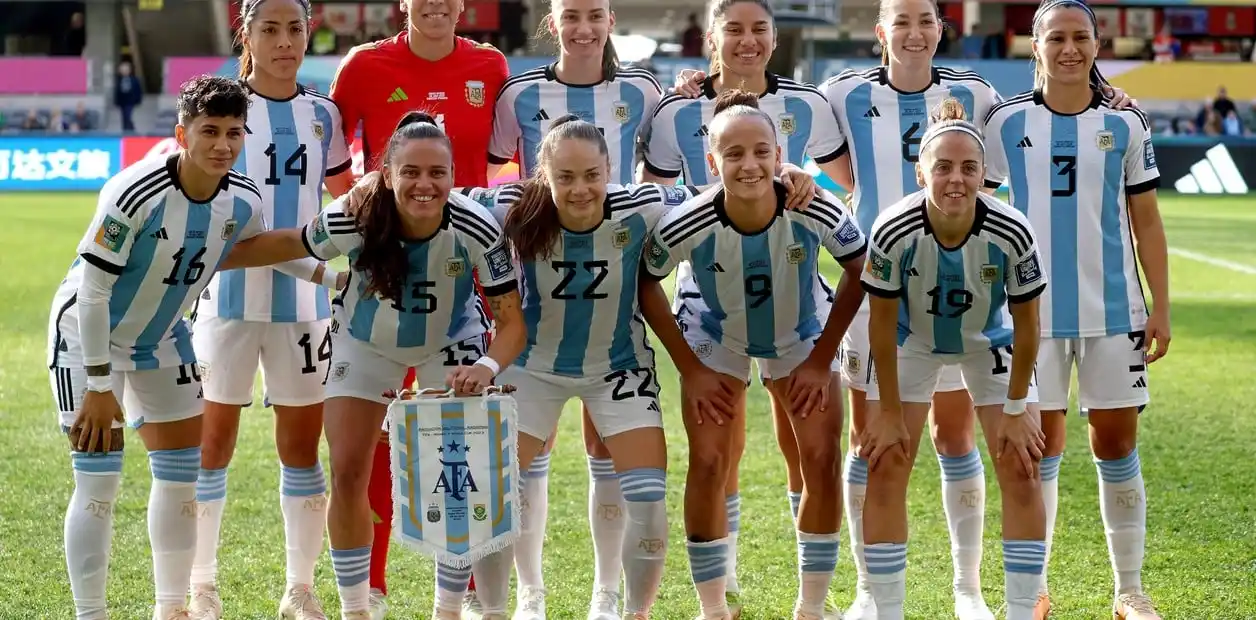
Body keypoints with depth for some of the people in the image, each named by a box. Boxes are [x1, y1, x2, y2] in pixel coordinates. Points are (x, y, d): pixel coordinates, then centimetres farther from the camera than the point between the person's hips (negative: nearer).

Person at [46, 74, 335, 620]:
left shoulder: (243, 201, -13)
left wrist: (326, 274, 0)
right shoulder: (135, 194, -32)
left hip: (161, 339, 6)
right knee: (99, 481, -12)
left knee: (181, 475, 8)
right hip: (87, 336, -6)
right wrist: (99, 387, -24)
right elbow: (92, 292, -26)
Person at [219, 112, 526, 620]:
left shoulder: (476, 230, -33)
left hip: (451, 343, 0)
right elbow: (289, 245, -13)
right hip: (366, 343, 1)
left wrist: (489, 365, -47)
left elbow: (511, 318, -27)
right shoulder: (355, 219, -32)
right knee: (347, 475, -3)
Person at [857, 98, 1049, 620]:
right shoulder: (893, 232, -33)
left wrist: (1015, 409, -11)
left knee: (1021, 470, -7)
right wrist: (890, 414, -13)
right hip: (911, 342, 0)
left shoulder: (1012, 234, -32)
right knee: (885, 469, -7)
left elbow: (1026, 326, -17)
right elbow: (882, 325, -19)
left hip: (990, 343, 0)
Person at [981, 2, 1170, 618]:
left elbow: (1146, 221, 7)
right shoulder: (1005, 123, 1)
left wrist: (1161, 307, 2)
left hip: (1113, 311, 1)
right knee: (1039, 448, 5)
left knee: (1116, 445, 4)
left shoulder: (1125, 124, 3)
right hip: (1033, 311, 0)